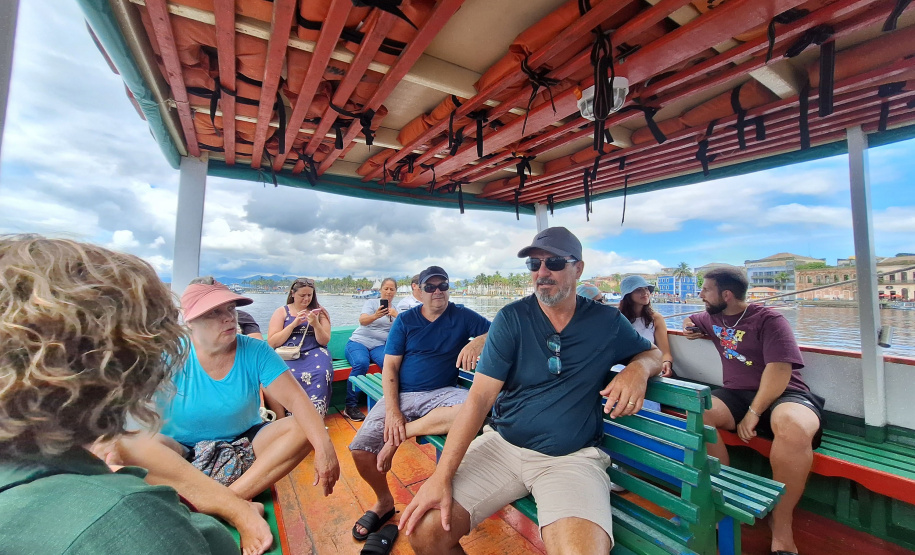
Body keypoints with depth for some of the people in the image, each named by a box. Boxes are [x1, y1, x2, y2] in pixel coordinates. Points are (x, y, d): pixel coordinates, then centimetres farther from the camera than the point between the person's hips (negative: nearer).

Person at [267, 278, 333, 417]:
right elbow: (272, 342, 3)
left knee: (320, 374, -34)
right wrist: (294, 324, -8)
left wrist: (316, 324, -12)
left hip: (314, 353, 0)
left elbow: (324, 341, 7)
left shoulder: (319, 311, 13)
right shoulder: (281, 312, 12)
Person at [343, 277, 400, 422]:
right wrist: (375, 316, -36)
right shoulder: (371, 302, 5)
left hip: (379, 345, 3)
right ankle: (350, 406, -18)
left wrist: (396, 315, -14)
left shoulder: (396, 309, 17)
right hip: (359, 342, -2)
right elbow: (362, 320, -14)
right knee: (361, 363, -33)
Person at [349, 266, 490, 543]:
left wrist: (478, 341, -24)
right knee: (360, 449, -16)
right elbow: (389, 367, -1)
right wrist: (392, 411, -13)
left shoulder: (462, 316, 3)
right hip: (401, 395, 1)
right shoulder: (404, 321, 3)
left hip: (441, 394, 0)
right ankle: (384, 500, 15)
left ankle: (403, 433, -16)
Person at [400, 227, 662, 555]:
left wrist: (638, 368, -10)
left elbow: (652, 353, 17)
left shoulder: (607, 322, 0)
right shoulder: (511, 319, -5)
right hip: (501, 444, 1)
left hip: (573, 457, 0)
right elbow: (480, 397, -10)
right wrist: (441, 476, -17)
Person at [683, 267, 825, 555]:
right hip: (736, 394, 4)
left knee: (794, 428, -39)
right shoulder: (712, 318, 12)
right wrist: (689, 326, 14)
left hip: (783, 394, -4)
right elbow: (692, 321, 38)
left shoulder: (769, 319, -6)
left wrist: (754, 412, -21)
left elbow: (779, 370, -16)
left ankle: (781, 527, -21)